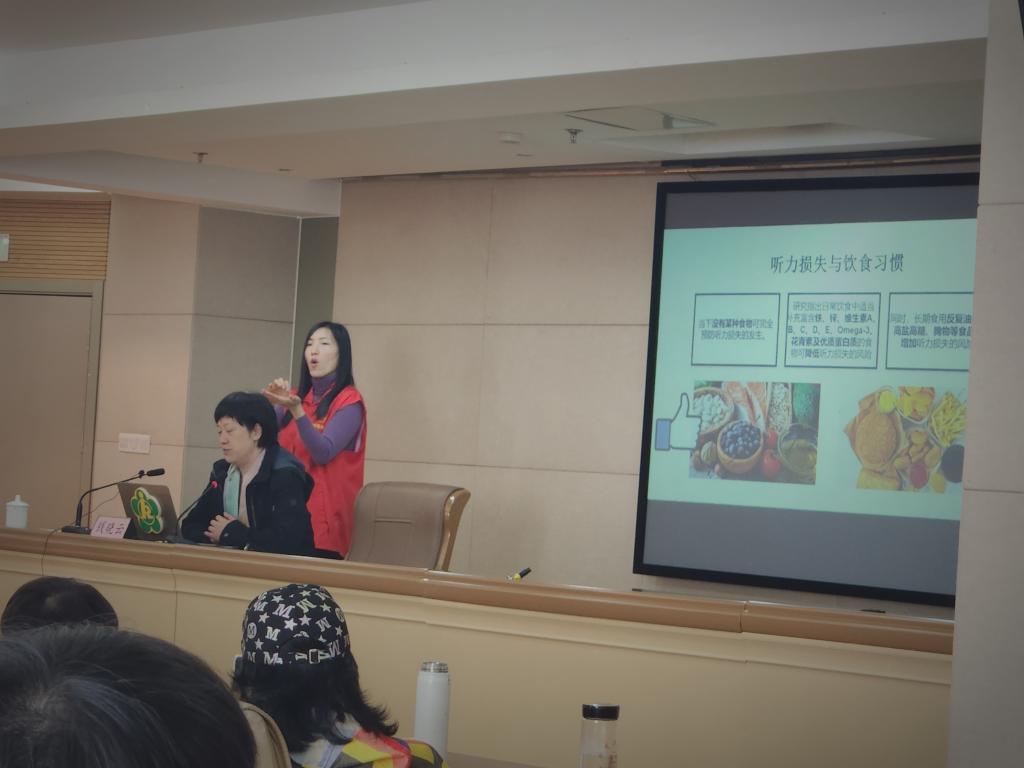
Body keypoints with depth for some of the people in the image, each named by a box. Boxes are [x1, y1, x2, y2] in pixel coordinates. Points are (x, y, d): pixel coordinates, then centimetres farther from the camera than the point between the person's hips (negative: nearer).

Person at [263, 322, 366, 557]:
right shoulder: (297, 396, 13)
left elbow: (323, 453, -16)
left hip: (325, 510, -5)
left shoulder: (349, 401, -5)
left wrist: (297, 410, -27)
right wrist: (270, 403, -9)